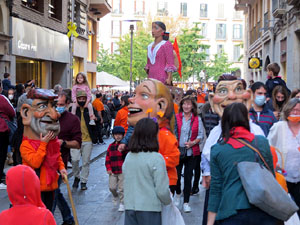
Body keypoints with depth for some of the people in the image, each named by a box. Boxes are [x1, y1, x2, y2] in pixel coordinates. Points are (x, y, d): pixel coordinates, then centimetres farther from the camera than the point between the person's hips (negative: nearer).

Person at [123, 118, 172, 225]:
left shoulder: (128, 157, 3)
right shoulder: (156, 158, -14)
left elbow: (126, 183, 9)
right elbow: (162, 189, -13)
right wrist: (168, 201, 6)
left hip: (130, 207, 5)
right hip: (150, 208, -5)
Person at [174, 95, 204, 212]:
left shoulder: (197, 119, 5)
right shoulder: (176, 117, 3)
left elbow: (201, 135, 4)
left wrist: (193, 142, -12)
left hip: (192, 152, 0)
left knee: (188, 177, 2)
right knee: (176, 175, 0)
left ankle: (186, 202, 11)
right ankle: (178, 194, 32)